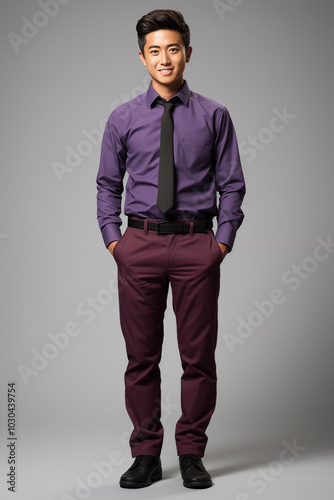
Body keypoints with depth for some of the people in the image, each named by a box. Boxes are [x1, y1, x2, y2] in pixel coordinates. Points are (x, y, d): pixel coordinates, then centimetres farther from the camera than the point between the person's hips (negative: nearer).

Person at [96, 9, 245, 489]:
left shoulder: (213, 116, 4)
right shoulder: (123, 119, 7)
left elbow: (232, 183, 5)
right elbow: (107, 183, 12)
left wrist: (224, 240, -4)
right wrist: (113, 238, 2)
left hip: (197, 243, -1)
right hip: (140, 243, 1)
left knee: (199, 355, 4)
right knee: (141, 356, 6)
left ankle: (192, 454, 19)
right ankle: (145, 455, 19)